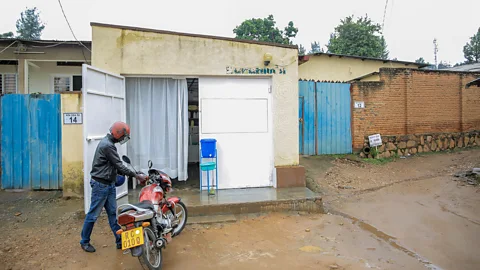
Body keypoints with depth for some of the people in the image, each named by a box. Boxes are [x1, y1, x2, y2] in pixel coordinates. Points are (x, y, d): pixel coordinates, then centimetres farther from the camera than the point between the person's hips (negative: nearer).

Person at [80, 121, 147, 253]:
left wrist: (133, 175, 9)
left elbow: (115, 166, 15)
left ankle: (120, 241, 15)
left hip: (109, 184, 10)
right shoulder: (107, 145, -21)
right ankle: (84, 241, 21)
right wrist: (136, 176, -15)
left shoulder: (108, 143, 11)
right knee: (93, 214, 4)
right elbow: (119, 165, -21)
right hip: (100, 185, -10)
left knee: (113, 213, 10)